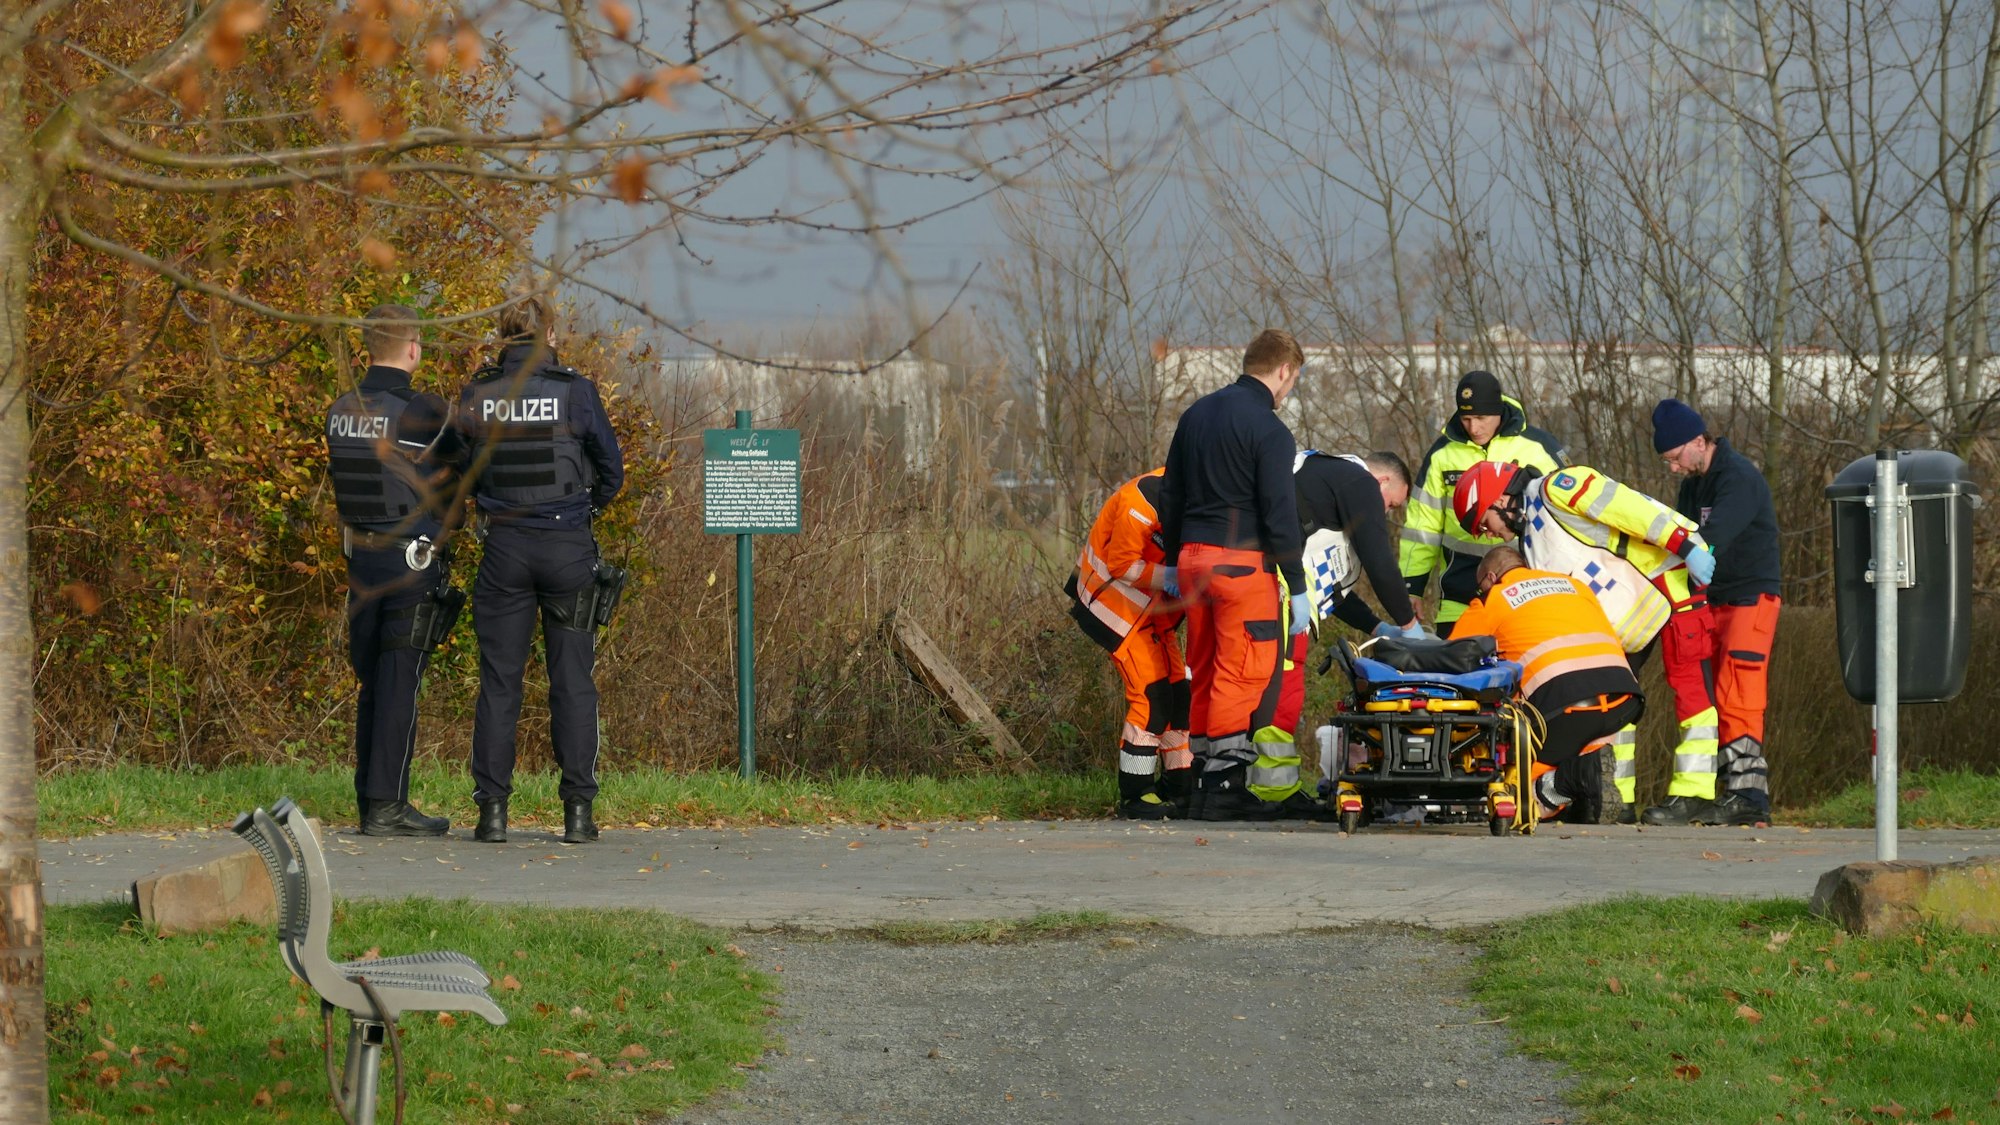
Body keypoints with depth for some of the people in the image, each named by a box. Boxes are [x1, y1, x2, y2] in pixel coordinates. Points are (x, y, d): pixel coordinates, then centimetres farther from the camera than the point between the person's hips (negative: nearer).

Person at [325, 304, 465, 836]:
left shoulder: (341, 412, 7)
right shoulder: (419, 411, -14)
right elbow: (460, 466, -1)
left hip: (362, 554, 6)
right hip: (412, 560, -6)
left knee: (374, 681, 12)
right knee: (399, 679, -4)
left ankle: (370, 799, 15)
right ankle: (387, 805, -5)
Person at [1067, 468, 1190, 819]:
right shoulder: (1139, 504, -29)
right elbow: (1122, 565, -21)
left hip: (1151, 605, 9)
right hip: (1113, 601, -9)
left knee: (1178, 688, 7)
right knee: (1151, 693, -14)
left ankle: (1180, 788, 16)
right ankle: (1134, 796, -8)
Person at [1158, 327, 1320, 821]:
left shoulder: (1197, 414, 13)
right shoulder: (1269, 431, -11)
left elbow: (1169, 494, 19)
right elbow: (1279, 515, -14)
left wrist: (1172, 561, 27)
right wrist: (1296, 588, -9)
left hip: (1193, 557, 8)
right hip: (1242, 560, -8)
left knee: (1204, 672, 13)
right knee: (1242, 674, -5)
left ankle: (1204, 774, 15)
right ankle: (1223, 785, -8)